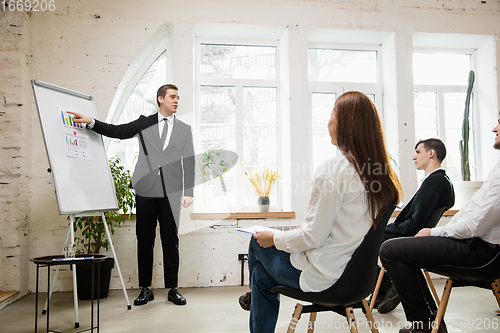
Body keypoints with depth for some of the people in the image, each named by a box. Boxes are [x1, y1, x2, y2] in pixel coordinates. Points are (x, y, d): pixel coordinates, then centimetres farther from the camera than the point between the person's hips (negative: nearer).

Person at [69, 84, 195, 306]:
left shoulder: (184, 129, 10)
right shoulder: (144, 123, 10)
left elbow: (189, 162, 5)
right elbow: (117, 131, 3)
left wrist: (188, 192, -2)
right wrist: (91, 122, -13)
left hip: (170, 192, 0)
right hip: (146, 190, 1)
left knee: (170, 241, 3)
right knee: (144, 240, 5)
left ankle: (173, 289, 13)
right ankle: (145, 289, 16)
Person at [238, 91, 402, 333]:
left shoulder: (333, 169, -23)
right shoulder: (380, 172, 2)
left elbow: (313, 237, -22)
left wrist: (274, 238, -5)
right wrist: (303, 230, 16)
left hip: (320, 275, -7)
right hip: (354, 270, 7)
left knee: (258, 243, 18)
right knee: (262, 274, 22)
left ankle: (255, 296, 43)